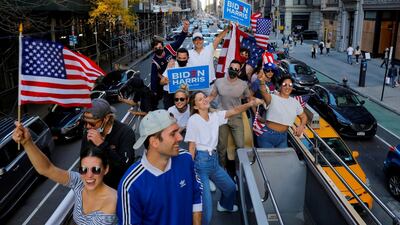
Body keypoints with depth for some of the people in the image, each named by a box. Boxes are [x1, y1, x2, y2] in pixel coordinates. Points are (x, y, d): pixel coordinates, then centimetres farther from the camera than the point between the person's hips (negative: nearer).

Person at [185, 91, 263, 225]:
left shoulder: (215, 116, 5)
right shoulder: (193, 120, -12)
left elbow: (235, 111, -6)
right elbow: (192, 146, -12)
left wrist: (250, 104, -23)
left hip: (213, 159, 8)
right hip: (201, 161, -7)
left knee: (230, 186, 27)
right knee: (206, 202, -6)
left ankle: (224, 205, 59)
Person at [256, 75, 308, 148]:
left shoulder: (295, 102, 7)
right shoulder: (273, 98, -10)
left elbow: (303, 116, 18)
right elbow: (264, 93, -32)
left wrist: (301, 126, -4)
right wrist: (262, 82, -54)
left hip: (283, 137, 5)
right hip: (267, 135, -5)